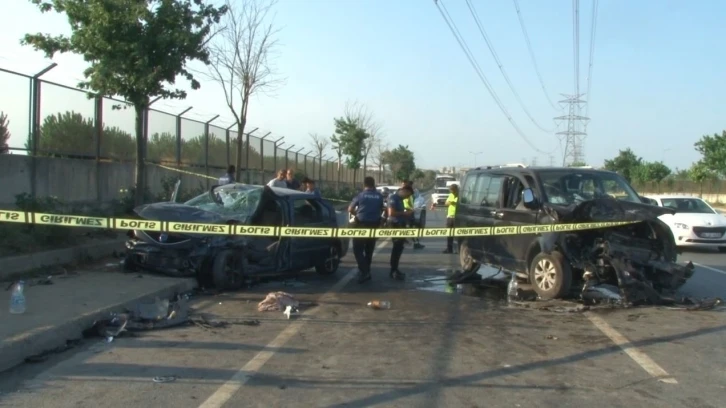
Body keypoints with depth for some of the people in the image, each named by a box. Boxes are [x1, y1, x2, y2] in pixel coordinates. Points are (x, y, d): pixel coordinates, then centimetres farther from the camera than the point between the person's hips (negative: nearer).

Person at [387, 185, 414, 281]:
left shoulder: (400, 199, 16)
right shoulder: (393, 198, -13)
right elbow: (391, 213, -23)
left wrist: (406, 213, 10)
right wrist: (404, 213, -17)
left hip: (400, 225, 10)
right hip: (395, 225, -10)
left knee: (398, 248, 12)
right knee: (397, 248, -10)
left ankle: (394, 270, 18)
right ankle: (394, 271, -6)